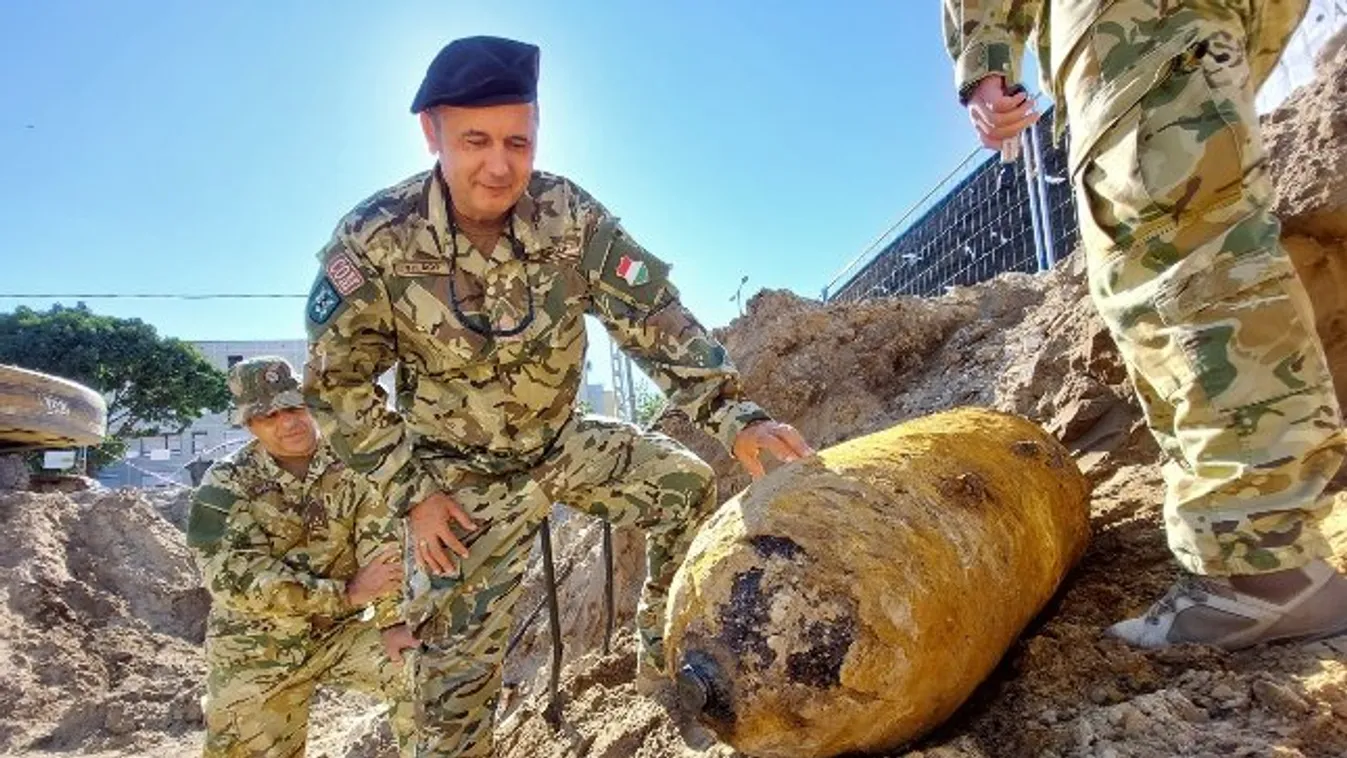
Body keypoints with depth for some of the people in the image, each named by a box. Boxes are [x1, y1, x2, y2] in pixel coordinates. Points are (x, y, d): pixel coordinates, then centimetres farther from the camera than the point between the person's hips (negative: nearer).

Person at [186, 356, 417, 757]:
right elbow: (236, 582, -22)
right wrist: (348, 592, -25)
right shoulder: (227, 485, -11)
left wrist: (392, 622, -26)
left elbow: (383, 545, -14)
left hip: (341, 631, 1)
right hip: (258, 648, 0)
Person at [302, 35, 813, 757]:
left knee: (687, 487, -9)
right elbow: (336, 384, -12)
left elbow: (654, 318, -20)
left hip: (563, 441, 3)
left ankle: (667, 662, 12)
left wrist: (736, 414, -32)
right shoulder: (373, 239, -22)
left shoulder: (571, 215, -18)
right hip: (462, 476, -2)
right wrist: (414, 493, -14)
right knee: (457, 660, 2)